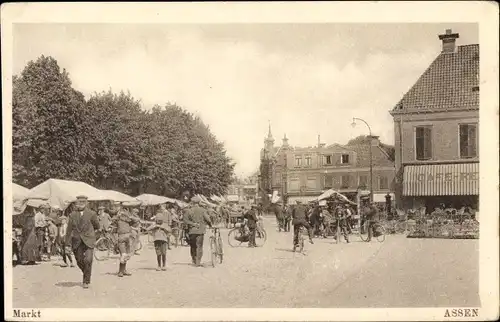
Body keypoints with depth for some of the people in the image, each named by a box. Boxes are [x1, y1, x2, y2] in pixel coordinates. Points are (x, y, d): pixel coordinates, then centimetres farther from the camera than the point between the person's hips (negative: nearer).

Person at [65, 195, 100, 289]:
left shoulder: (91, 214, -3)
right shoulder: (72, 215, 5)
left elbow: (97, 226, 11)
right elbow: (69, 229, 7)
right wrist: (67, 242, 2)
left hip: (88, 241, -3)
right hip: (77, 241, 3)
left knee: (88, 260, -14)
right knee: (79, 261, 9)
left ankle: (86, 281, -3)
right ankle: (86, 274, 36)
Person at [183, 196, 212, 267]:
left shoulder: (189, 210, 0)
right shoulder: (202, 210, -2)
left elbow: (185, 220, -10)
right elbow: (207, 218, -7)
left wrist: (192, 224, -7)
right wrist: (210, 225, 10)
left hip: (192, 230, 1)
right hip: (200, 230, -1)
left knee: (193, 246, 14)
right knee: (199, 246, 2)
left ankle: (194, 260, 18)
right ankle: (198, 262, -3)